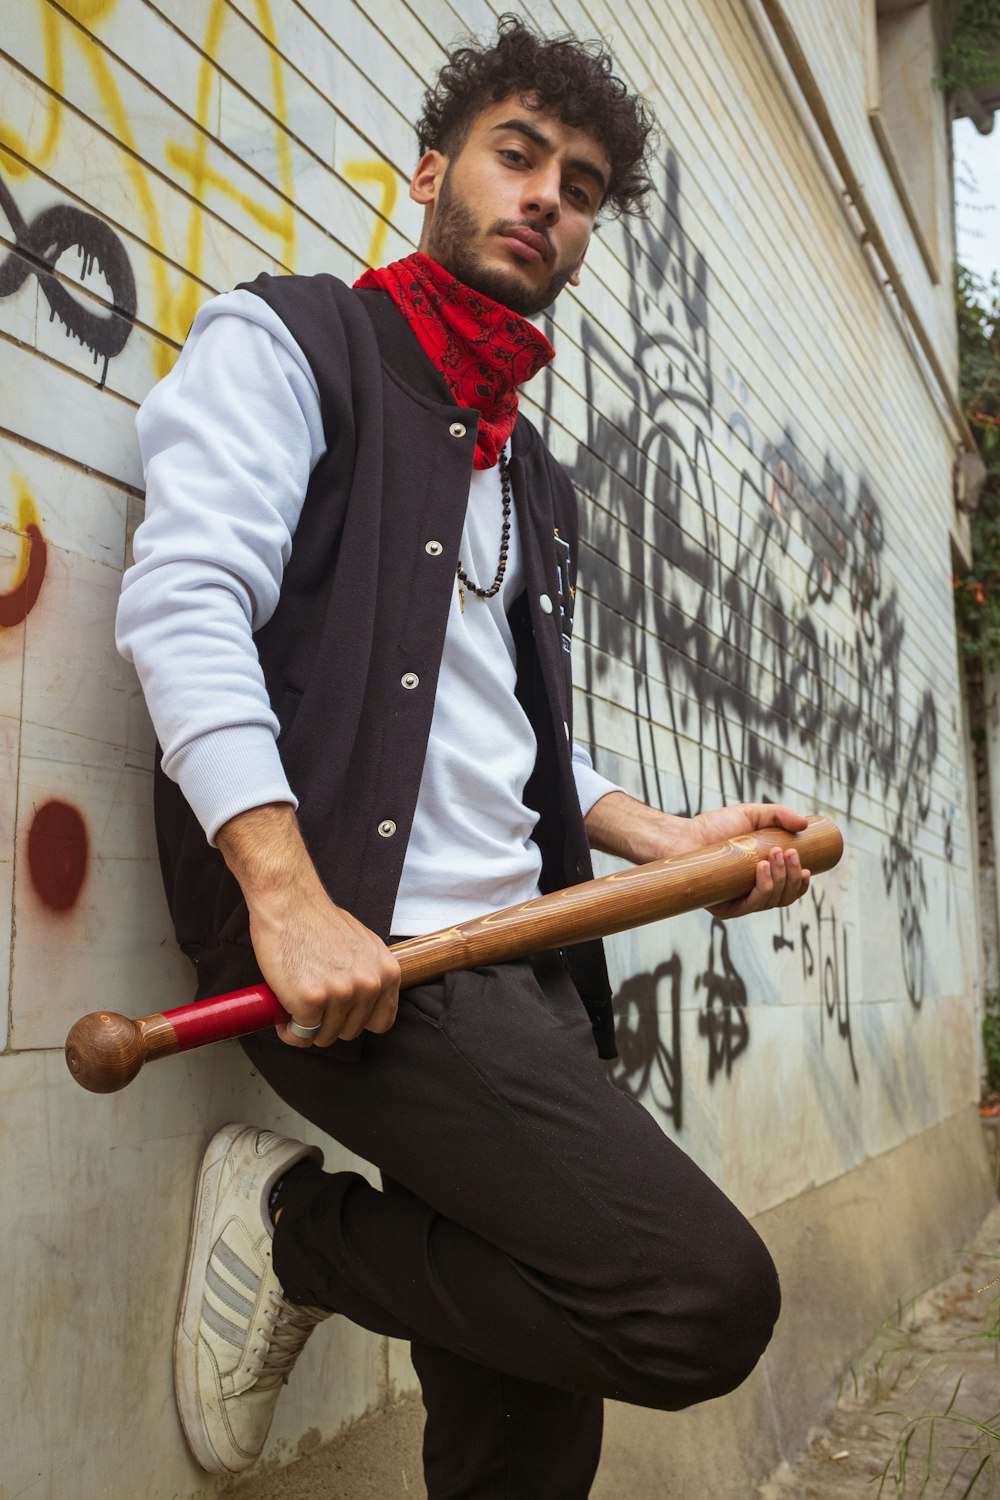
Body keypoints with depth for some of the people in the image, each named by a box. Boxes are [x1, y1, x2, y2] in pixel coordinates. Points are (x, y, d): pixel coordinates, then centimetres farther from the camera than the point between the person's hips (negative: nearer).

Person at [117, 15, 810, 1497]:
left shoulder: (534, 476, 26)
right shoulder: (286, 345, 5)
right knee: (707, 1296, -18)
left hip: (518, 966, 8)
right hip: (360, 947, -7)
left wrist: (665, 840, 10)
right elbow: (186, 602, -12)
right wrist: (290, 893, -25)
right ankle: (294, 1224, -1)